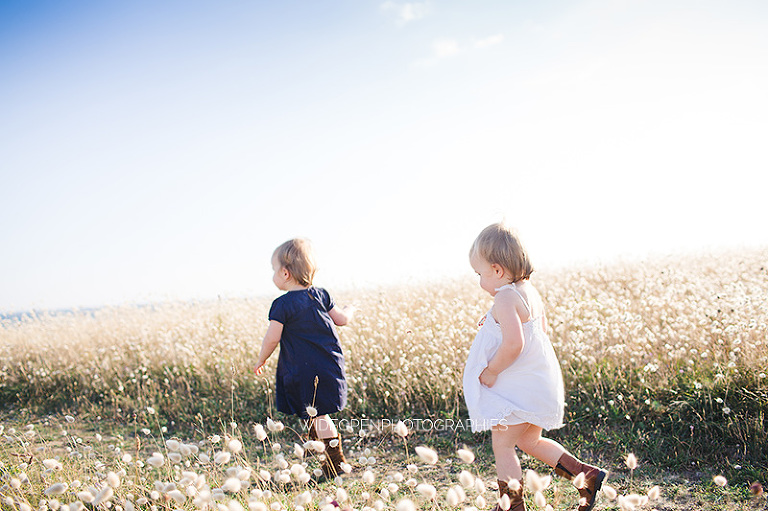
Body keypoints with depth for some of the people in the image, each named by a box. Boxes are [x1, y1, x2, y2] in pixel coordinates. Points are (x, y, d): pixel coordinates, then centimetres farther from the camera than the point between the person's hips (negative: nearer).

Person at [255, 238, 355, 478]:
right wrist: (349, 311, 35)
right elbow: (341, 319, 13)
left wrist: (261, 360, 6)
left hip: (306, 371, -7)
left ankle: (337, 463, 3)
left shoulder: (282, 305, -13)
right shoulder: (320, 295, 5)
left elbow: (272, 339, -12)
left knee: (317, 414, 0)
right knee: (319, 413, 18)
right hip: (331, 365, 7)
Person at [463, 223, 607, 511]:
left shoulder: (504, 298, -22)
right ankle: (586, 476, 22)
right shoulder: (531, 292, 8)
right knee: (529, 442, 23)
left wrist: (490, 371, -19)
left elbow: (513, 344, -32)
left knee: (502, 444, 1)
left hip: (519, 390, -10)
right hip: (539, 380, 10)